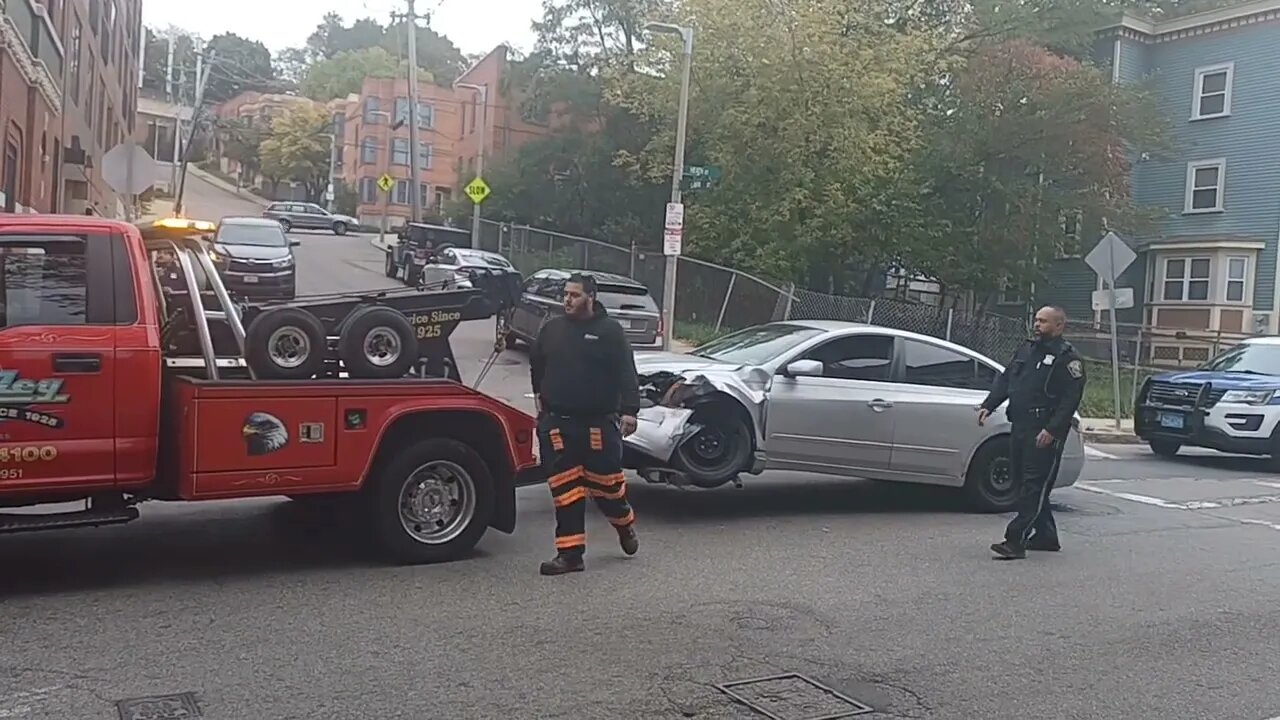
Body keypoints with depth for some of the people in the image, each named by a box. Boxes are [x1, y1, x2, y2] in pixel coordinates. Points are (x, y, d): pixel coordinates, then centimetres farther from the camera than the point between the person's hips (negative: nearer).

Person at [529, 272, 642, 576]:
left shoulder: (610, 330, -3)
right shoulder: (552, 329, 9)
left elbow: (626, 374, -8)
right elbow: (536, 364, 26)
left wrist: (629, 410, -17)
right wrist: (540, 395, 20)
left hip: (598, 423, -3)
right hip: (556, 423, 3)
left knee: (605, 482, 5)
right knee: (564, 489, 2)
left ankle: (625, 524, 37)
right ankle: (570, 553, 8)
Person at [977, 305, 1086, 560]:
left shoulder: (1067, 358, -6)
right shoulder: (1026, 350, 17)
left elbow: (1071, 398, -13)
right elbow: (1004, 380, 20)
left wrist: (1052, 430, -20)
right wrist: (988, 405, 7)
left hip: (1044, 434, -8)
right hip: (1020, 428, 8)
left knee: (1034, 487, -9)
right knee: (1023, 483, 13)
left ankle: (1015, 541, -13)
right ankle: (1045, 537, 25)